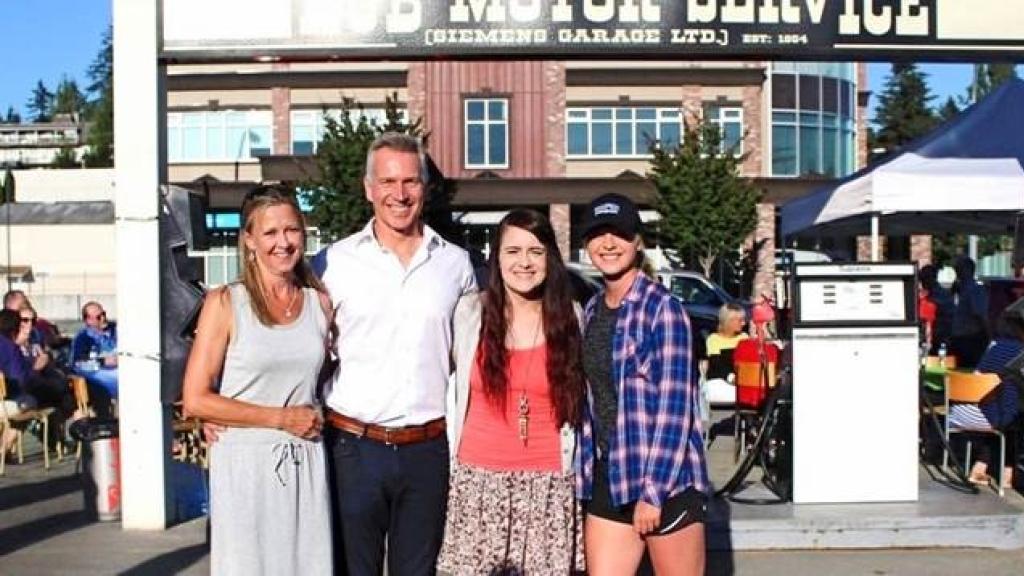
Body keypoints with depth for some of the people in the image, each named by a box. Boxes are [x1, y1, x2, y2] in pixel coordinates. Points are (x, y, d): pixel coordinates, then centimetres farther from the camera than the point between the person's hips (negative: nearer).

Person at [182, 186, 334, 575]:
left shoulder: (319, 303, 8)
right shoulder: (225, 303, -4)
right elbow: (195, 400, -9)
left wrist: (315, 418, 4)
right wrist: (281, 418, -9)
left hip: (306, 464, 4)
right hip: (245, 463, -3)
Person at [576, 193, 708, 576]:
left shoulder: (661, 308, -9)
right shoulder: (591, 312, 10)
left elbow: (675, 405, -13)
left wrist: (652, 492, -15)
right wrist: (585, 477, 12)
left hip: (666, 478, -6)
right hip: (607, 480, 6)